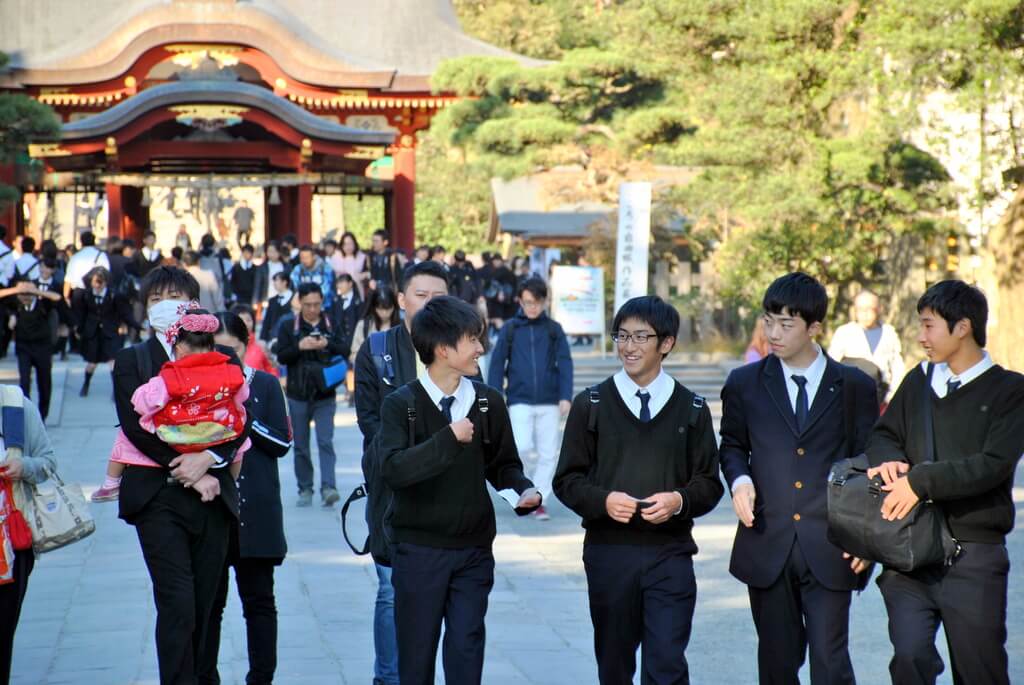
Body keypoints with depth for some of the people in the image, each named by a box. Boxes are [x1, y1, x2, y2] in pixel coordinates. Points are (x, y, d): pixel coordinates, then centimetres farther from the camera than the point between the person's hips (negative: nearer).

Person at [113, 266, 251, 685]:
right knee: (177, 606, -13)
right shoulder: (131, 361, 8)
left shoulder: (223, 359, 13)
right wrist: (187, 474, -12)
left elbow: (241, 420, 2)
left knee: (202, 608, 5)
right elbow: (135, 426, -4)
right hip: (158, 497, -2)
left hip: (212, 496, 3)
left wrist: (207, 458, -15)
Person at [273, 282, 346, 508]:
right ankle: (305, 489, 15)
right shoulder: (288, 327, 4)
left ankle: (328, 487, -17)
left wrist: (327, 345, -17)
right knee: (301, 445, 7)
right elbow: (281, 356, -4)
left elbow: (344, 353, 0)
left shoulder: (331, 326, 6)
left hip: (325, 395, -1)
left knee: (326, 441, -11)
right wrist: (300, 347, -19)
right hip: (298, 394, 1)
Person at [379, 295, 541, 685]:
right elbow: (393, 469, -23)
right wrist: (448, 439, -28)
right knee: (416, 654, 7)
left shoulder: (488, 402, 2)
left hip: (473, 550, 2)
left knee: (466, 651, 0)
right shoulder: (401, 404, -8)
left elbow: (503, 464, 13)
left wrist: (523, 491, -7)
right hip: (418, 550, -2)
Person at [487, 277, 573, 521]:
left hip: (549, 402, 2)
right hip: (519, 401, -1)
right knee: (523, 446, -16)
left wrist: (566, 396, -9)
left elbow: (565, 364, 1)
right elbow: (497, 364, 3)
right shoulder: (510, 329, 3)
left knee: (548, 453, 1)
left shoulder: (554, 329, 5)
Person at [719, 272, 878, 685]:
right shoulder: (744, 384, 5)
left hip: (830, 550, -2)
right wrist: (739, 479, -6)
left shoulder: (854, 387, 3)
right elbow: (732, 446, 17)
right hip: (767, 546, 2)